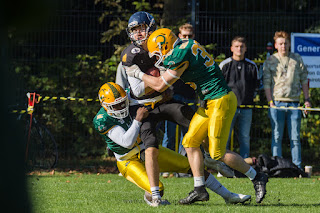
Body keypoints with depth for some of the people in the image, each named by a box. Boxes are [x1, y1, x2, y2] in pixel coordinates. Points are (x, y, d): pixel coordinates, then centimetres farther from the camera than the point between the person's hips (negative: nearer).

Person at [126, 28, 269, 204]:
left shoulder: (181, 55, -18)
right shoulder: (188, 45, 10)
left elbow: (160, 85, -11)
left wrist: (138, 74, 1)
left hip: (221, 102, -10)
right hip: (210, 103, 10)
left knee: (218, 153, -5)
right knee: (190, 142, 7)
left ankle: (257, 178, 7)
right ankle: (199, 189, 9)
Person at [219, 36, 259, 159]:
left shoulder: (252, 66, 10)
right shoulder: (225, 65, 1)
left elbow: (256, 85, 21)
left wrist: (250, 97, 13)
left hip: (246, 108, 3)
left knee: (245, 137, 6)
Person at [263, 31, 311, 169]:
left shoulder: (297, 59, 10)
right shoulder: (270, 61, 5)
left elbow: (304, 79, 14)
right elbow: (267, 83, 3)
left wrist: (307, 99, 8)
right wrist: (270, 101, -6)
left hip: (294, 102, 1)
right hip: (277, 103, -1)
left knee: (295, 137, 2)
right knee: (277, 137, 0)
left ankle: (297, 167, 4)